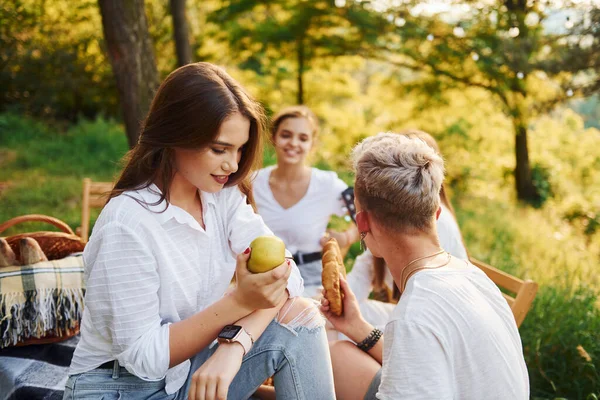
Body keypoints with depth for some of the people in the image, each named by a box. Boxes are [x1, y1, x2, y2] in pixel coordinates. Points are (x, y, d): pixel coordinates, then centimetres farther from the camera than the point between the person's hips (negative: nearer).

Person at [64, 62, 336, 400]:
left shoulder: (223, 196, -4)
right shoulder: (127, 223, -24)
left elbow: (283, 272, -13)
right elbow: (143, 355, -21)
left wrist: (234, 345, -30)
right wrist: (239, 301, -30)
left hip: (192, 372, 6)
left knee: (300, 315, -15)